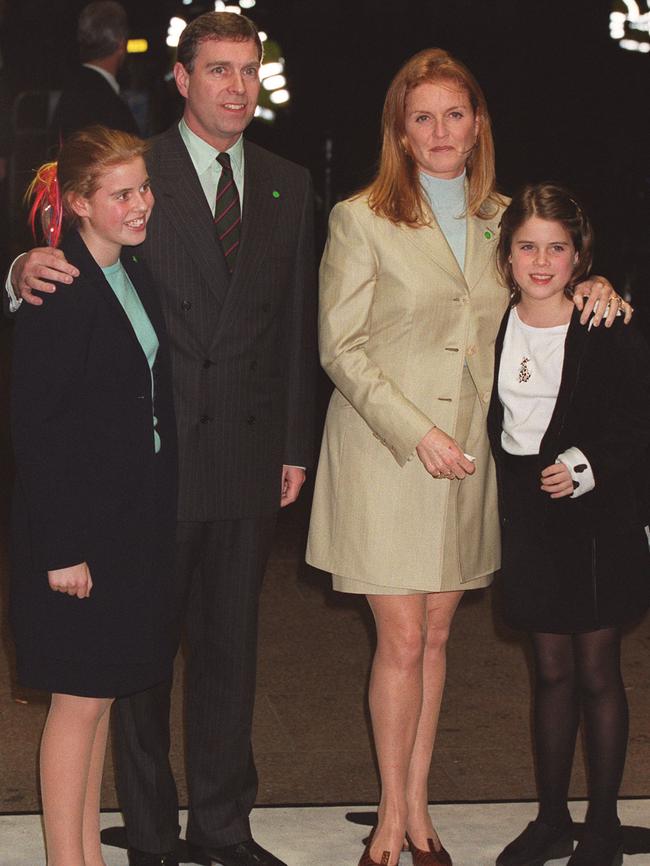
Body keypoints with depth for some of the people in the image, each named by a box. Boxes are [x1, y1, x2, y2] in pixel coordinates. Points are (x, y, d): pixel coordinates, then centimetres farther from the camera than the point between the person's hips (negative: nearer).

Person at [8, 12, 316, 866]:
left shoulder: (288, 187, 10)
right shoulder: (133, 173, -5)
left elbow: (297, 324, 12)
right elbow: (82, 270, -10)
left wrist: (295, 445, 10)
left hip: (248, 454, 4)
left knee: (230, 643, 14)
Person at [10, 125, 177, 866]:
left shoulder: (135, 278, 10)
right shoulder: (59, 293, -16)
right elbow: (33, 425, -19)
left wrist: (155, 514, 10)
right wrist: (61, 548, -20)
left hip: (135, 521, 8)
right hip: (77, 526, -8)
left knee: (102, 693, 15)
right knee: (79, 700, 0)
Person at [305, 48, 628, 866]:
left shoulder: (500, 218, 9)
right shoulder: (360, 219, -6)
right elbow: (340, 348, -8)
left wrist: (591, 292, -2)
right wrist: (417, 433, -16)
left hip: (467, 455, 4)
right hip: (384, 454, -4)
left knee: (436, 637, 10)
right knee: (402, 641, -2)